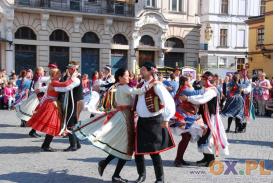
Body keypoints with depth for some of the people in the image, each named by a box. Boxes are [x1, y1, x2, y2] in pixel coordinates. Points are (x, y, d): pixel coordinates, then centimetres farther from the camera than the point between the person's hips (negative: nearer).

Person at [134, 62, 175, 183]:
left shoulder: (156, 85, -14)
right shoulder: (140, 85, 10)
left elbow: (169, 101, -21)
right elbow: (136, 101, 26)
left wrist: (166, 119, -19)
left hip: (154, 121, -7)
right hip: (141, 121, 7)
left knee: (154, 151, -2)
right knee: (138, 150, 10)